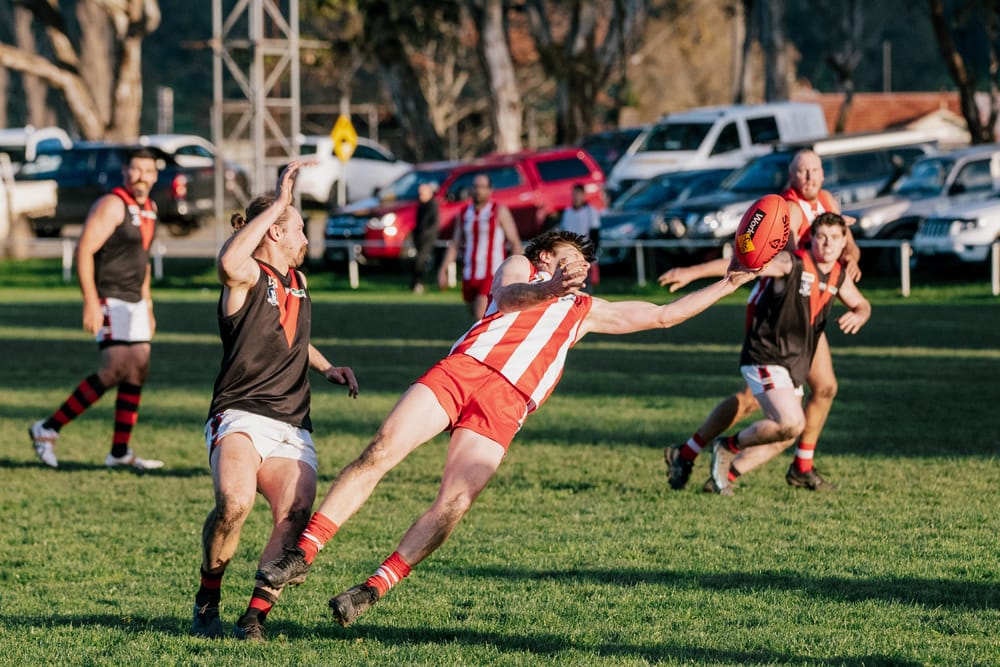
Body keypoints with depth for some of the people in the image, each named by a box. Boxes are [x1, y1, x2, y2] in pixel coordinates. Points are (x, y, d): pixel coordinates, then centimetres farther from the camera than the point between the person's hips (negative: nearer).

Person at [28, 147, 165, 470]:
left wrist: (147, 304, 23)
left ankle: (120, 452, 11)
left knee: (138, 371, 5)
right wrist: (91, 303, -24)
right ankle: (48, 429, -10)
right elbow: (84, 251, -19)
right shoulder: (112, 205, -13)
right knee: (115, 369, -17)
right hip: (109, 300, -9)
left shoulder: (148, 210, 14)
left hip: (134, 302, 9)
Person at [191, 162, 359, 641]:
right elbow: (229, 262, -30)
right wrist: (280, 202, -26)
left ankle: (255, 617, -14)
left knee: (296, 513, -23)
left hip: (292, 430, 6)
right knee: (235, 503, -33)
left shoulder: (297, 283, 21)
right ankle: (207, 601, -10)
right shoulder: (250, 277, -2)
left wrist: (328, 368, 22)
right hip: (240, 417, -6)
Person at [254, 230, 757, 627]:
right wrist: (549, 289, -23)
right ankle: (302, 554, -14)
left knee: (453, 506, -17)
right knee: (380, 453, -17)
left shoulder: (585, 312, 34)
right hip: (463, 369, -2)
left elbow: (663, 315, 37)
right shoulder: (519, 267, 23)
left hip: (504, 408, 3)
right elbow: (509, 296, -1)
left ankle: (372, 590, -13)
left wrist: (727, 286, 34)